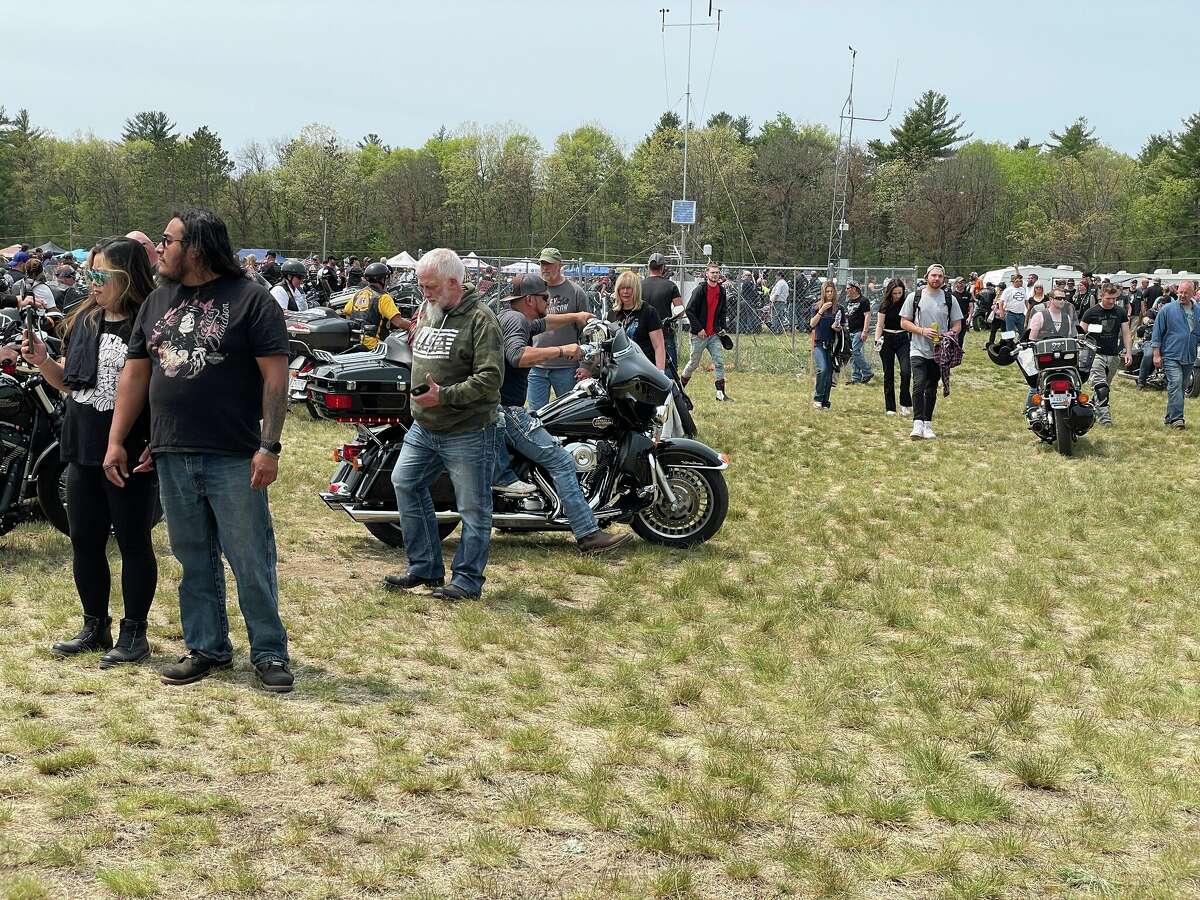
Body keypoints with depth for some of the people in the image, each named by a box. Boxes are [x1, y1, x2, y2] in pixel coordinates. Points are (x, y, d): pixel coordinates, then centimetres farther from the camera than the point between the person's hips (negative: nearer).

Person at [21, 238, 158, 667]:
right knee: (85, 542, 13)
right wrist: (42, 360, 0)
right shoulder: (83, 320, 10)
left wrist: (157, 445, -21)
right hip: (83, 450, 7)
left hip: (132, 454, -7)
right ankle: (95, 627, 26)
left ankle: (134, 632, 14)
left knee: (133, 543, 4)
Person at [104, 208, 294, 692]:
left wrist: (269, 446, -15)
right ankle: (206, 647, 22)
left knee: (252, 561, -1)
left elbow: (275, 375, -9)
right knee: (194, 561, 12)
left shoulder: (250, 299, -5)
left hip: (233, 458, -5)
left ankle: (269, 653, 8)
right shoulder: (157, 302, 13)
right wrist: (116, 441, 9)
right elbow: (135, 372, 15)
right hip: (171, 456, 6)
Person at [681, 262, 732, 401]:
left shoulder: (721, 291, 8)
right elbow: (689, 310, -13)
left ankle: (721, 393, -3)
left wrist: (722, 327, 9)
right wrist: (698, 329, -15)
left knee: (719, 362, -4)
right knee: (693, 363, 5)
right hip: (699, 334, -5)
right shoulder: (700, 289, -10)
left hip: (714, 335, 5)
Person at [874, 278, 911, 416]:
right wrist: (877, 340, -16)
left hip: (903, 339, 0)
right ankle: (890, 408, 11)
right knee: (888, 374, 4)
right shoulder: (885, 305, -3)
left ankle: (905, 404, -3)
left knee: (905, 371, -16)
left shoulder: (906, 303, 0)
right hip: (887, 339, 0)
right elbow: (880, 324, -2)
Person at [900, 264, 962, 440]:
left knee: (932, 389, 9)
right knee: (919, 385, -17)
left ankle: (927, 425, 17)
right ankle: (917, 424, -23)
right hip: (918, 350, -3)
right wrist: (922, 330, -13)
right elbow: (904, 322, 3)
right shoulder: (914, 297, 2)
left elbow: (957, 325, 11)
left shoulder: (949, 300, 7)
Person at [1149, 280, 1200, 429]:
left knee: (1181, 387, 10)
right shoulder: (1167, 310, -2)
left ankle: (1170, 417, 20)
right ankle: (1176, 418, -23)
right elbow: (1157, 333, -1)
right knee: (1175, 384, -19)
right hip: (1171, 355, -5)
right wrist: (1156, 354, -6)